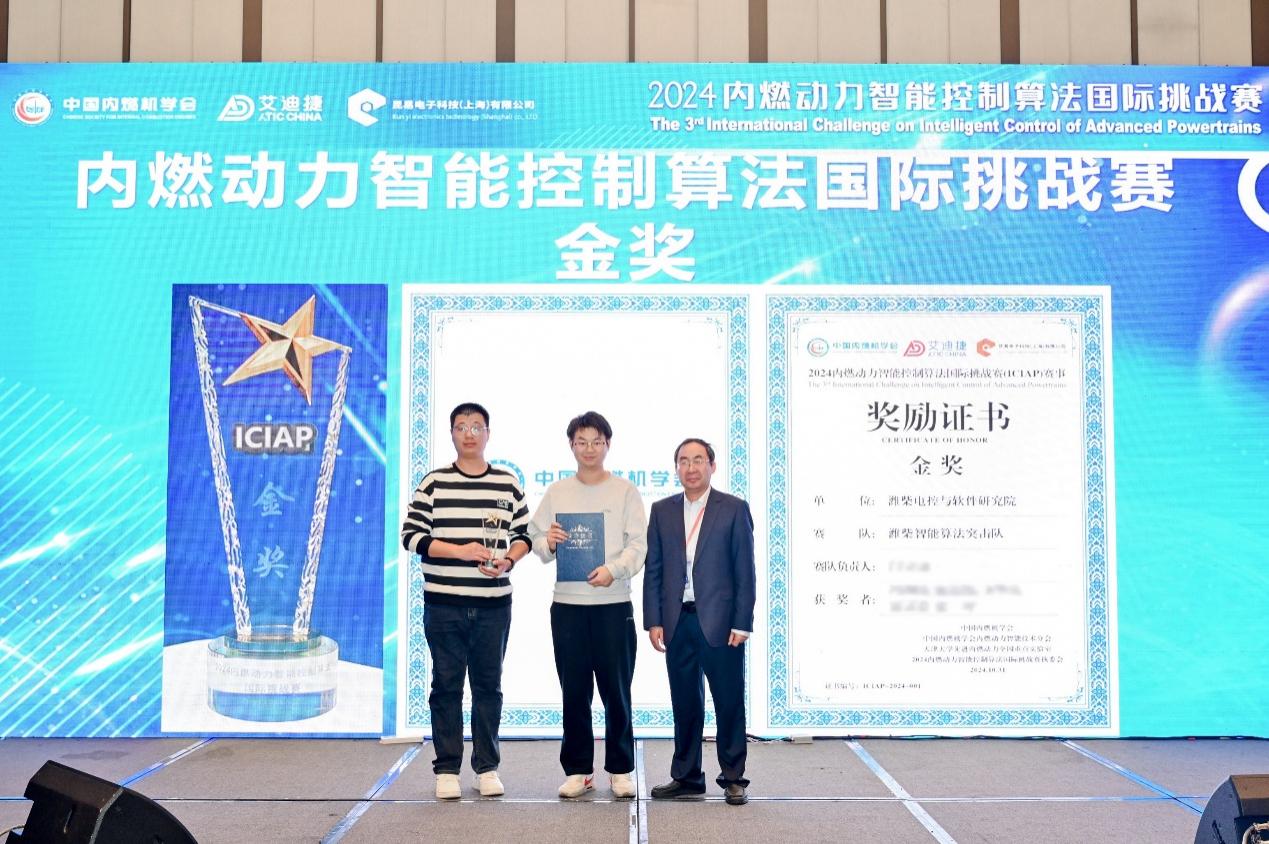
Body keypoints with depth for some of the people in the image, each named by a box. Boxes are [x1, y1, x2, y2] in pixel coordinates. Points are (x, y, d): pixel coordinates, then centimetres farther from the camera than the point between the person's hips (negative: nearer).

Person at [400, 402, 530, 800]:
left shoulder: (508, 483, 7)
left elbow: (524, 534, 13)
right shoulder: (434, 482, 1)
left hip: (494, 604, 2)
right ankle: (447, 770, 11)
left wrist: (508, 560, -8)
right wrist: (459, 551, -16)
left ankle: (487, 768, 17)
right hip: (444, 603, -1)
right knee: (447, 685, 3)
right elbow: (411, 535, -4)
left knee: (489, 685, 8)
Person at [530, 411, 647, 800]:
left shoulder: (625, 491, 4)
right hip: (567, 603, 2)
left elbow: (638, 544, -3)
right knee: (574, 691, 7)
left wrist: (613, 569, -20)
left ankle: (620, 770, 12)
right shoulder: (557, 492, 10)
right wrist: (547, 543, -14)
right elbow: (534, 538, 9)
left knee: (616, 690, 2)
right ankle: (578, 770, 16)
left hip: (614, 604, -2)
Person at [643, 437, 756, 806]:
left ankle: (733, 779, 13)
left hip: (720, 622, -3)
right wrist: (653, 621, 1)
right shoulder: (662, 511, 9)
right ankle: (686, 778, 20)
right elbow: (653, 570, 8)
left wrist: (742, 623, -8)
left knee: (729, 703, 3)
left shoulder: (734, 509, 0)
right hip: (677, 621, 3)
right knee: (685, 703, 10)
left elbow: (745, 571, -2)